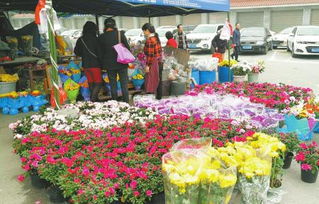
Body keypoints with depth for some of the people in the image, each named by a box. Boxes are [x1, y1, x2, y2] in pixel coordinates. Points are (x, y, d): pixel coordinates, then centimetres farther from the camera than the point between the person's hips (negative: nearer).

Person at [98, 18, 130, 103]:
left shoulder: (101, 37, -4)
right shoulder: (120, 34, -6)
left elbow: (101, 51, 1)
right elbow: (127, 47, -3)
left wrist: (103, 64, 12)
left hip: (109, 64, 1)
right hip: (122, 63, 0)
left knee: (113, 85, 10)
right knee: (124, 84, 7)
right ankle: (126, 102, 10)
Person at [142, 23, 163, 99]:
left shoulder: (149, 40, -16)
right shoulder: (156, 38, 11)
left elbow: (150, 54, -20)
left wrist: (147, 65, -16)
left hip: (153, 63, -9)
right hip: (159, 61, 9)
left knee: (151, 81, -2)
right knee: (158, 80, 14)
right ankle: (159, 96, 23)